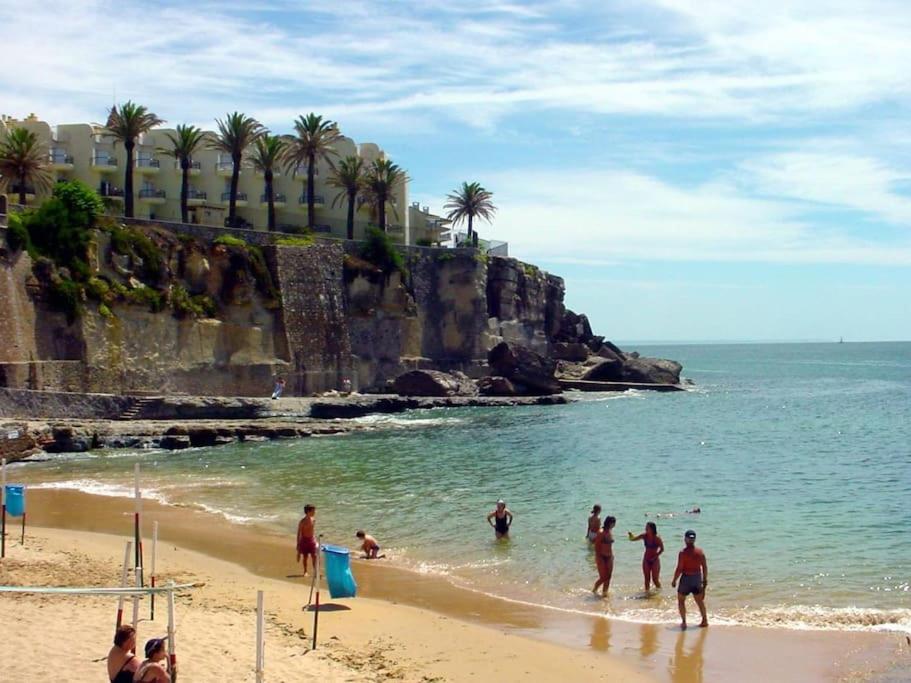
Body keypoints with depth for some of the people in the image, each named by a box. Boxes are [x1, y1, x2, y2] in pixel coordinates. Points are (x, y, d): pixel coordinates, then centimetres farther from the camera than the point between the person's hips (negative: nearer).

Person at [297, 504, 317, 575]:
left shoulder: (313, 520, 0)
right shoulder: (302, 521, -15)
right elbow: (299, 533, -9)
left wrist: (315, 541, 14)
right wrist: (298, 544, -8)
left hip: (312, 540, 4)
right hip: (304, 540, -4)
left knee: (314, 556, -4)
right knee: (305, 557, 8)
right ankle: (305, 571, 23)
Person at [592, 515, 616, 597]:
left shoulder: (610, 532, 6)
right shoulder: (601, 533, -17)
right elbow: (597, 546, -16)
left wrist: (612, 556, 13)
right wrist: (598, 559, -16)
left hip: (609, 557, 7)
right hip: (602, 557, -7)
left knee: (608, 577, 8)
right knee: (603, 577, -3)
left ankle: (604, 593, 18)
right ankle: (594, 590, 20)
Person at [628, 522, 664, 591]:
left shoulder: (657, 538, -16)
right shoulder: (644, 536, -5)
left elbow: (662, 549, -7)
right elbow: (633, 539, -3)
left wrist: (655, 556, -12)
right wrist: (630, 535, -25)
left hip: (654, 561, -4)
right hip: (646, 560, 4)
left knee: (655, 579, -1)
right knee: (647, 579, 7)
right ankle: (647, 591, 17)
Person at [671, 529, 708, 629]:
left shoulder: (683, 553, -16)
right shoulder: (700, 552, -1)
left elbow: (679, 568, -16)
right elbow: (705, 567, 3)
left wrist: (674, 580, -4)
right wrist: (705, 579, 15)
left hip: (686, 577, -5)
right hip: (697, 578, 5)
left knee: (681, 600, 10)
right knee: (700, 601, 19)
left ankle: (683, 622, 4)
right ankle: (704, 621, 22)